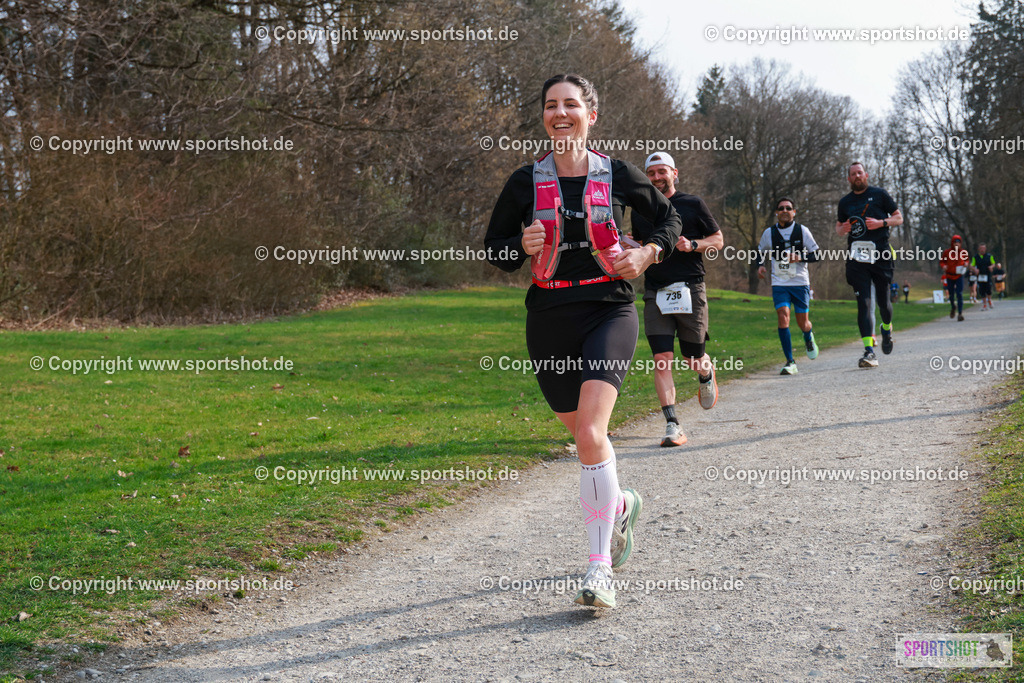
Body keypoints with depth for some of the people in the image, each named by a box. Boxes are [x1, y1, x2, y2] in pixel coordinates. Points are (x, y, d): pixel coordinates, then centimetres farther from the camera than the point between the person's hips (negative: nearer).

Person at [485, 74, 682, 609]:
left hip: (608, 312, -3)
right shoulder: (526, 182, 4)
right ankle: (621, 504, 44)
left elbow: (668, 218, 18)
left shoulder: (617, 176, 2)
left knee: (590, 433, -20)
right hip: (549, 320, 3)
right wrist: (523, 247, -11)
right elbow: (493, 248, 10)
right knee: (583, 435, 12)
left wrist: (647, 253, -1)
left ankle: (600, 566, -14)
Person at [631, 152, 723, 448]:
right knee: (661, 358, -10)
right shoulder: (640, 211, 13)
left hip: (690, 289, -2)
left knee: (693, 359, 5)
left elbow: (718, 240, 8)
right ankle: (672, 425, -10)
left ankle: (706, 376, 42)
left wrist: (692, 245, -10)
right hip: (656, 293, 2)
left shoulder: (692, 204, 4)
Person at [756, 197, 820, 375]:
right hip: (779, 283, 0)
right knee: (783, 316, -17)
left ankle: (809, 338, 43)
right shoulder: (769, 233, 3)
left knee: (803, 323, 3)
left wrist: (799, 258, -17)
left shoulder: (802, 231, -1)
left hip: (800, 282, 0)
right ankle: (790, 362, -14)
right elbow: (761, 251, 19)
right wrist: (760, 265, -1)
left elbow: (816, 255, 1)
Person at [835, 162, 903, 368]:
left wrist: (881, 223, -11)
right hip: (856, 257, 2)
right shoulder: (845, 202, 15)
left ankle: (887, 329, 40)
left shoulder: (879, 194, 6)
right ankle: (869, 351, -13)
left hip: (880, 255, -2)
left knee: (883, 300, 6)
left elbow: (898, 218, 8)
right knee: (863, 302, -8)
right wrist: (843, 228, 1)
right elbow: (838, 228, 25)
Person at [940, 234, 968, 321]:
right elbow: (941, 261, 3)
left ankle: (960, 314, -12)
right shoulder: (947, 252, -9)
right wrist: (944, 266, -18)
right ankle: (953, 307, 43)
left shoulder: (963, 252, -5)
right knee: (951, 294, 10)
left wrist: (966, 263, -7)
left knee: (959, 294, -12)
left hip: (959, 276, -1)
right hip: (949, 276, 1)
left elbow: (966, 259, 15)